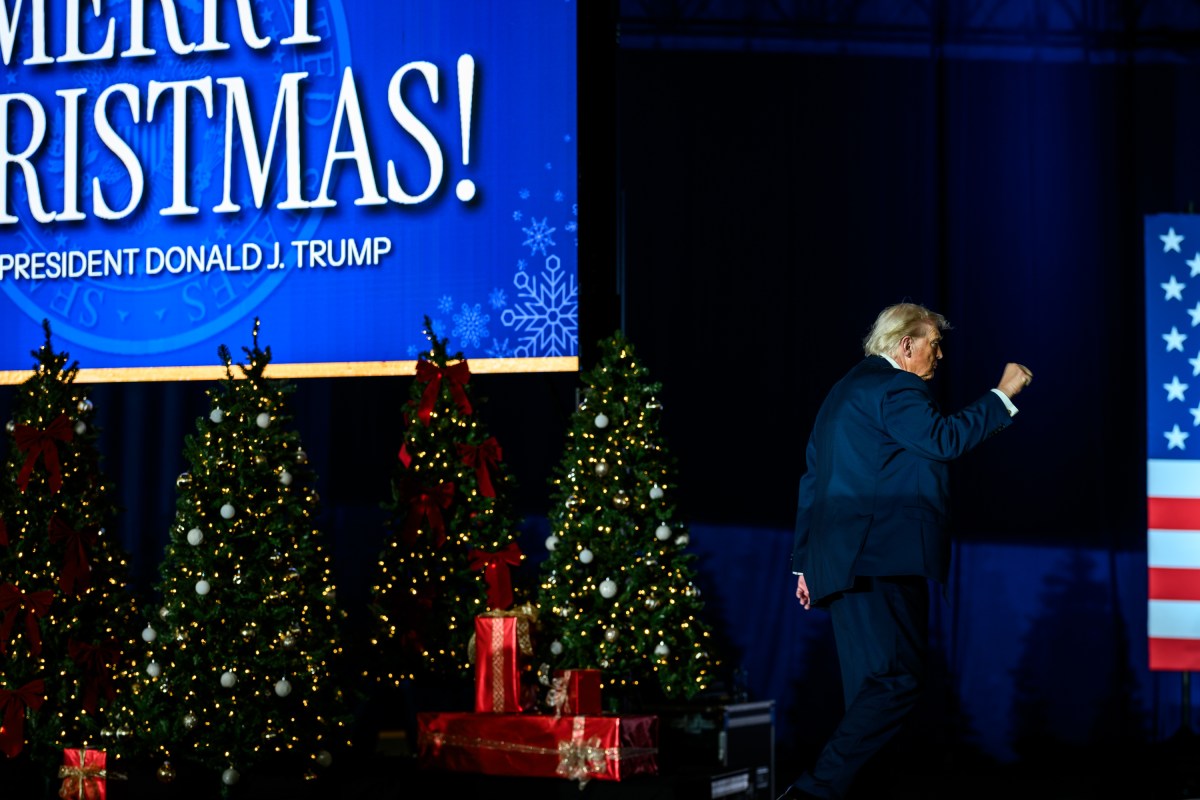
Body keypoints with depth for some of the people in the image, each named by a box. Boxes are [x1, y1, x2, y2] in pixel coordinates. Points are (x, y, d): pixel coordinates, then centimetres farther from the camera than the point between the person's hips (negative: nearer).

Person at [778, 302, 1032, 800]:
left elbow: (814, 475, 25)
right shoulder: (894, 386, -6)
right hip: (883, 556, -11)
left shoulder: (847, 389, 25)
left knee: (874, 687, 9)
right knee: (897, 680, -13)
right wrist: (1003, 394, -8)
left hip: (844, 559, 11)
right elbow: (944, 440, -19)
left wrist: (806, 562, 25)